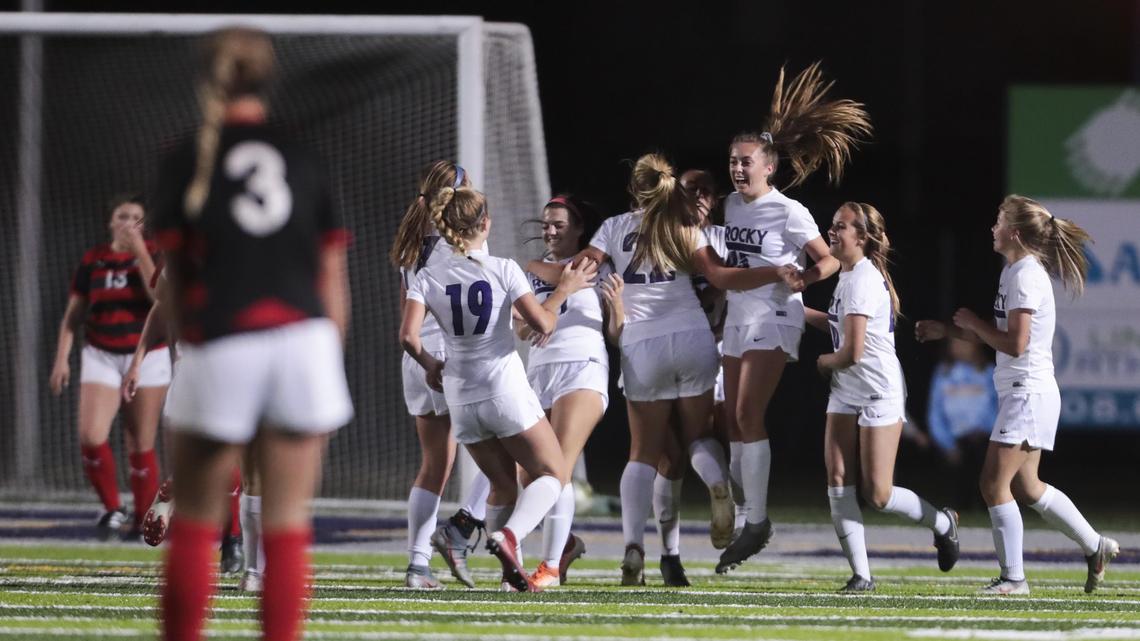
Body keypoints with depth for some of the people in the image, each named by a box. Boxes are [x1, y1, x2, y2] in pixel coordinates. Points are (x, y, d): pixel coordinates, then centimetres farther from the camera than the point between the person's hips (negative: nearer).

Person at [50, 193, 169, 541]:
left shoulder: (154, 255, -2)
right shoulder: (92, 260, 4)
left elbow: (162, 298, -19)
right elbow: (72, 316, 9)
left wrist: (140, 253, -19)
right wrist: (62, 358, 1)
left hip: (147, 356, -1)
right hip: (101, 356, 1)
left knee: (141, 447, -1)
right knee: (91, 438, -15)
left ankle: (141, 522, 11)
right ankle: (112, 509, 5)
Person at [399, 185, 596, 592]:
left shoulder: (428, 279, 0)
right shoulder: (502, 269, -8)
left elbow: (408, 336, -9)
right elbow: (541, 323, -11)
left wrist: (429, 365, 10)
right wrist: (565, 289, 6)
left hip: (461, 398, 4)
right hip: (506, 391, -4)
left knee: (503, 484, 20)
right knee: (553, 475, 5)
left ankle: (512, 572, 13)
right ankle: (508, 536, -21)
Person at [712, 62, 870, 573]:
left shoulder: (788, 213, -11)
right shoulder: (731, 205, 9)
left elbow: (829, 259, -9)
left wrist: (803, 277, -27)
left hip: (773, 320, -8)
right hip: (737, 317, 8)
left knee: (749, 416, -16)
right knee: (734, 421, 5)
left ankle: (756, 521, -13)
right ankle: (750, 519, 10)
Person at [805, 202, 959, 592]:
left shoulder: (862, 280, -21)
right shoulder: (848, 275, 9)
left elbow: (852, 352, -24)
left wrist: (824, 362, -3)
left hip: (879, 394, -9)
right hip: (847, 393, 9)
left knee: (878, 495, -5)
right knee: (838, 484, -3)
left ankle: (943, 523, 22)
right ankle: (861, 575, -1)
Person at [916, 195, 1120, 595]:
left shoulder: (1026, 276, -17)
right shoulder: (1013, 271, 14)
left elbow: (1015, 343, -22)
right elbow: (1000, 335, 22)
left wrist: (973, 323, -9)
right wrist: (946, 331, 18)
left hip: (1029, 393, -10)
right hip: (1022, 393, 10)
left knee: (994, 484, -9)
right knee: (1025, 487, 16)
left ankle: (1013, 577, -5)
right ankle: (1095, 546, 25)